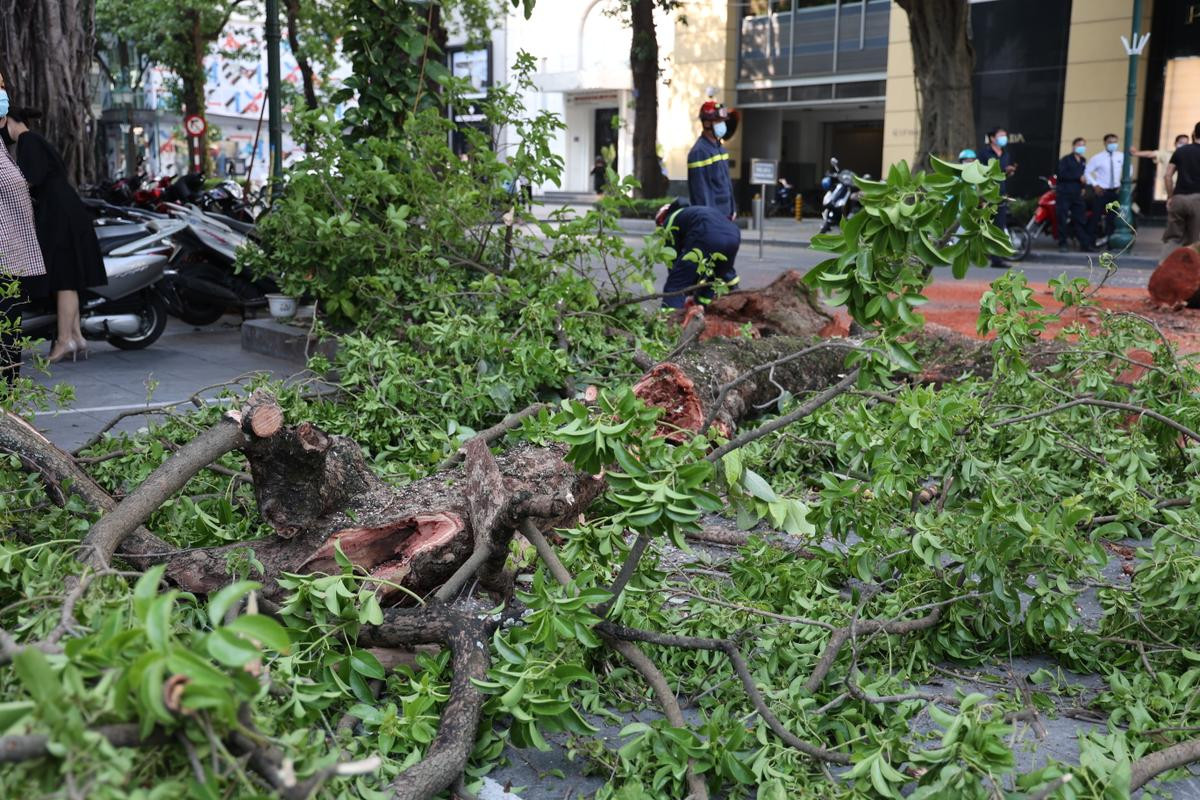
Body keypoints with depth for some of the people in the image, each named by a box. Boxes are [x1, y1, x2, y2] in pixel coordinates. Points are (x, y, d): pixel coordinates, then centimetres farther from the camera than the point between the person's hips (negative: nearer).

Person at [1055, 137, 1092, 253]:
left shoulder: (1083, 161, 17)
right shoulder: (1065, 159, -6)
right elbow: (1062, 174, -19)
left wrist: (1083, 186, 11)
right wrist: (1078, 177, -17)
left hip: (1077, 195, 6)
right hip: (1064, 194, -6)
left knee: (1079, 220, 4)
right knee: (1063, 220, -4)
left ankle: (1084, 244, 5)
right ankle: (1062, 244, 3)